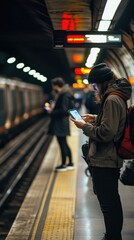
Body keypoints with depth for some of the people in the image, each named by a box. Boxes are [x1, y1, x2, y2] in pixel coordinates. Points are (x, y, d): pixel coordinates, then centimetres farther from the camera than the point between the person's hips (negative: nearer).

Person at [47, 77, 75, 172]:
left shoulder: (64, 95, -18)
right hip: (62, 123, 10)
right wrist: (53, 110, 10)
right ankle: (70, 163, 23)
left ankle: (63, 165, 7)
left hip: (60, 124, -10)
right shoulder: (64, 93, 11)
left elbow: (63, 110, -22)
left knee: (62, 144, -1)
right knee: (64, 144, 16)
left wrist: (52, 112, -10)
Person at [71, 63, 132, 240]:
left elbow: (106, 133, -25)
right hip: (111, 159, 11)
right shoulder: (118, 96, 11)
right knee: (112, 202, 21)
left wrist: (84, 126, -13)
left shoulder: (112, 100, -21)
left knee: (109, 205, 0)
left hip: (105, 161, -11)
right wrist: (95, 119, 12)